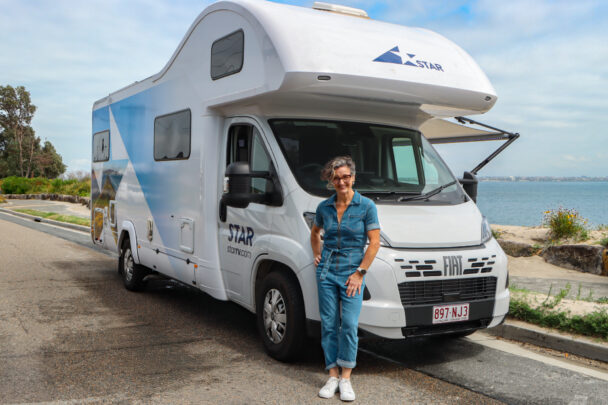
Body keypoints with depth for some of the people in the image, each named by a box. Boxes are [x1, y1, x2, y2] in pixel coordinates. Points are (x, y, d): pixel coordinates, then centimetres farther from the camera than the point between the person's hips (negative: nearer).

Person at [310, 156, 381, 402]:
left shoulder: (366, 206, -5)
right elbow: (315, 232, 25)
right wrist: (317, 255, 13)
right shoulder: (324, 207, 5)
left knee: (349, 324, -8)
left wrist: (359, 272, -10)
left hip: (352, 273, -3)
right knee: (328, 324, 5)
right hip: (326, 272, 3)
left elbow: (374, 242, -7)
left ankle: (346, 378, 4)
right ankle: (332, 376, 15)